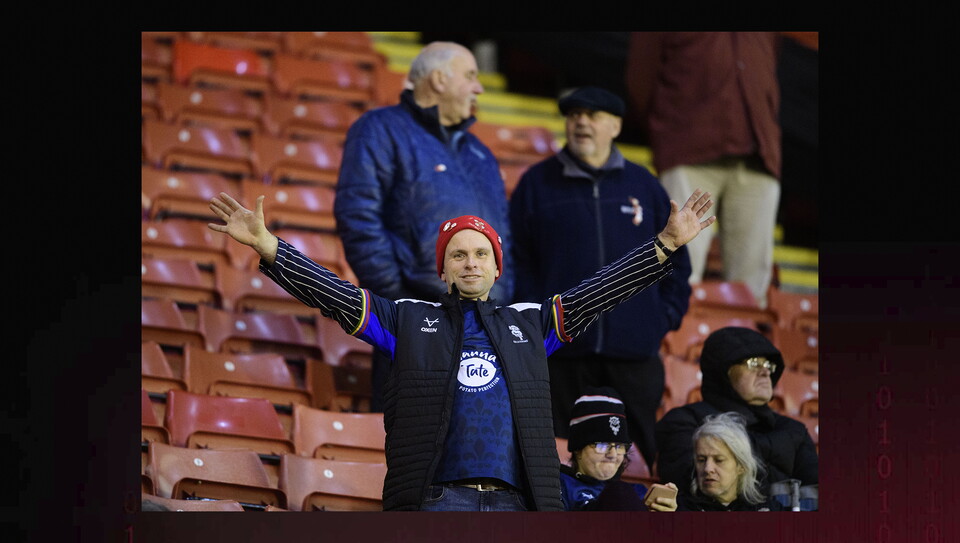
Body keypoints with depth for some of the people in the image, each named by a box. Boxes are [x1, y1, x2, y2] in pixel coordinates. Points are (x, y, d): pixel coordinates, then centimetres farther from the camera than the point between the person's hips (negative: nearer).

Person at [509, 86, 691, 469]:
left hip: (635, 352, 1)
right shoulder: (537, 185, 8)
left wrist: (666, 317, 7)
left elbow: (675, 260, 19)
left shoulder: (643, 186, 13)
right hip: (563, 353, -1)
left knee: (643, 449, -1)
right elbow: (517, 261, 7)